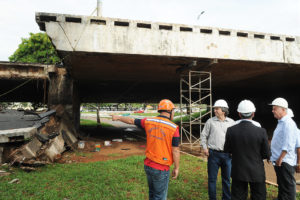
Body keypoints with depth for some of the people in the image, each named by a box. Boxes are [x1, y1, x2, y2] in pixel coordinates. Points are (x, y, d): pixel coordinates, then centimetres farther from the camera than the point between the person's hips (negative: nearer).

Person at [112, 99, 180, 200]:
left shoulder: (149, 121, -3)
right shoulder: (173, 128, -16)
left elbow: (131, 121, 11)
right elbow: (175, 151, -14)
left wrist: (118, 117, 28)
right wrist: (176, 168, 0)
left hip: (148, 165, 5)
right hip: (161, 169, -5)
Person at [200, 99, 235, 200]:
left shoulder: (231, 122, 4)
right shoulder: (210, 121, 0)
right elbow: (203, 135, 6)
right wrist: (205, 147, -3)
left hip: (227, 154, 2)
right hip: (213, 154, -1)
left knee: (227, 178, 13)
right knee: (212, 178, 6)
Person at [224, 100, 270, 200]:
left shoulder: (231, 130, -13)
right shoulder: (261, 131, -16)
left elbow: (227, 150, -1)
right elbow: (266, 155, -8)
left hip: (238, 172, 1)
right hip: (256, 173, -1)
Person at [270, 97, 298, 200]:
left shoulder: (288, 123, -16)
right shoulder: (281, 122, 14)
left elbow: (287, 145, -22)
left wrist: (280, 159, -20)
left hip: (285, 162, -9)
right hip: (279, 161, 9)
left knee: (287, 187, 0)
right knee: (281, 185, 18)